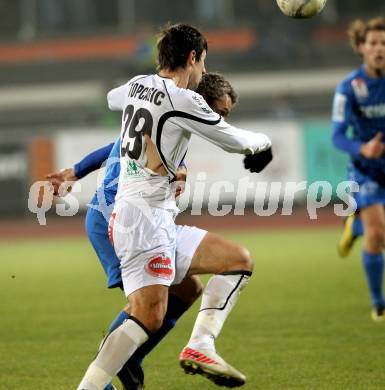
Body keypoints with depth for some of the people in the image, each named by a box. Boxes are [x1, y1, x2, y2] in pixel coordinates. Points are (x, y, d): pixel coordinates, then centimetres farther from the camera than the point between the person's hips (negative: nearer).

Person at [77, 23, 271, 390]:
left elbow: (112, 98, 39)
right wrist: (261, 140, 22)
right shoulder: (181, 99, -12)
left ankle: (199, 346, -3)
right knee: (149, 316, -20)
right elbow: (234, 140, 0)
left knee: (239, 260, 9)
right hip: (145, 217, -10)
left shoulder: (137, 84, 13)